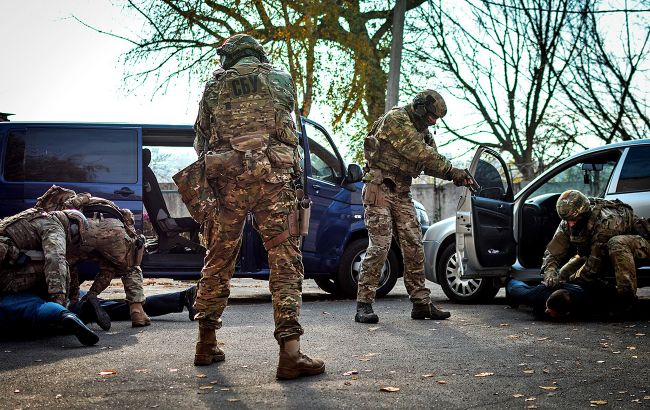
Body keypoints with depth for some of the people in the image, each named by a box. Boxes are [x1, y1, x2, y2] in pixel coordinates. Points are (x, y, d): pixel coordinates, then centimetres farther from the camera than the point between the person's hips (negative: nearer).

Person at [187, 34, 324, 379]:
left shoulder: (215, 86, 14)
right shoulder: (281, 80, 13)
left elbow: (201, 140, 18)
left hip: (227, 181, 2)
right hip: (272, 178, -2)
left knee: (218, 262, 13)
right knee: (285, 263, -5)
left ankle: (206, 343, 21)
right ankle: (290, 352, -14)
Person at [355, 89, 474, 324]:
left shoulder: (422, 132, 15)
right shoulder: (396, 119, -13)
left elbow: (431, 162, 12)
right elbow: (420, 154, -20)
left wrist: (454, 176, -6)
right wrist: (452, 170, -17)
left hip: (402, 193, 8)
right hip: (379, 189, -8)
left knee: (414, 246, 4)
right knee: (379, 245, -13)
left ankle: (421, 303, 9)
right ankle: (364, 304, -10)